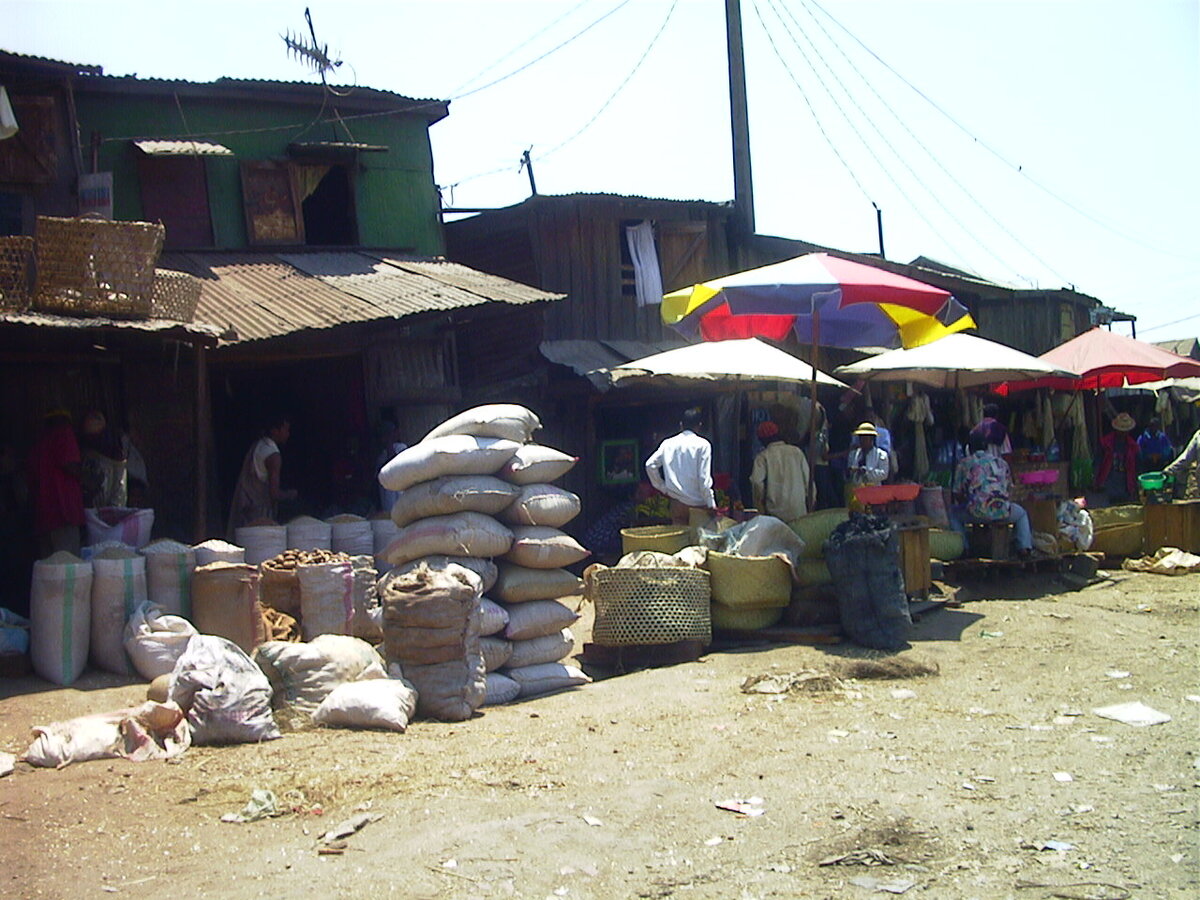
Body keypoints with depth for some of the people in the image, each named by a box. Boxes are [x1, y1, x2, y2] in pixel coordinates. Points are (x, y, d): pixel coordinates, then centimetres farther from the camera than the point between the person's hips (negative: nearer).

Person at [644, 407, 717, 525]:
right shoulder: (702, 444, -7)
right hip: (697, 503, -3)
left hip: (676, 502, 3)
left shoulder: (668, 443, 4)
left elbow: (650, 465, 2)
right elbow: (704, 477, -12)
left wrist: (662, 488, 11)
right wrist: (710, 504, -8)